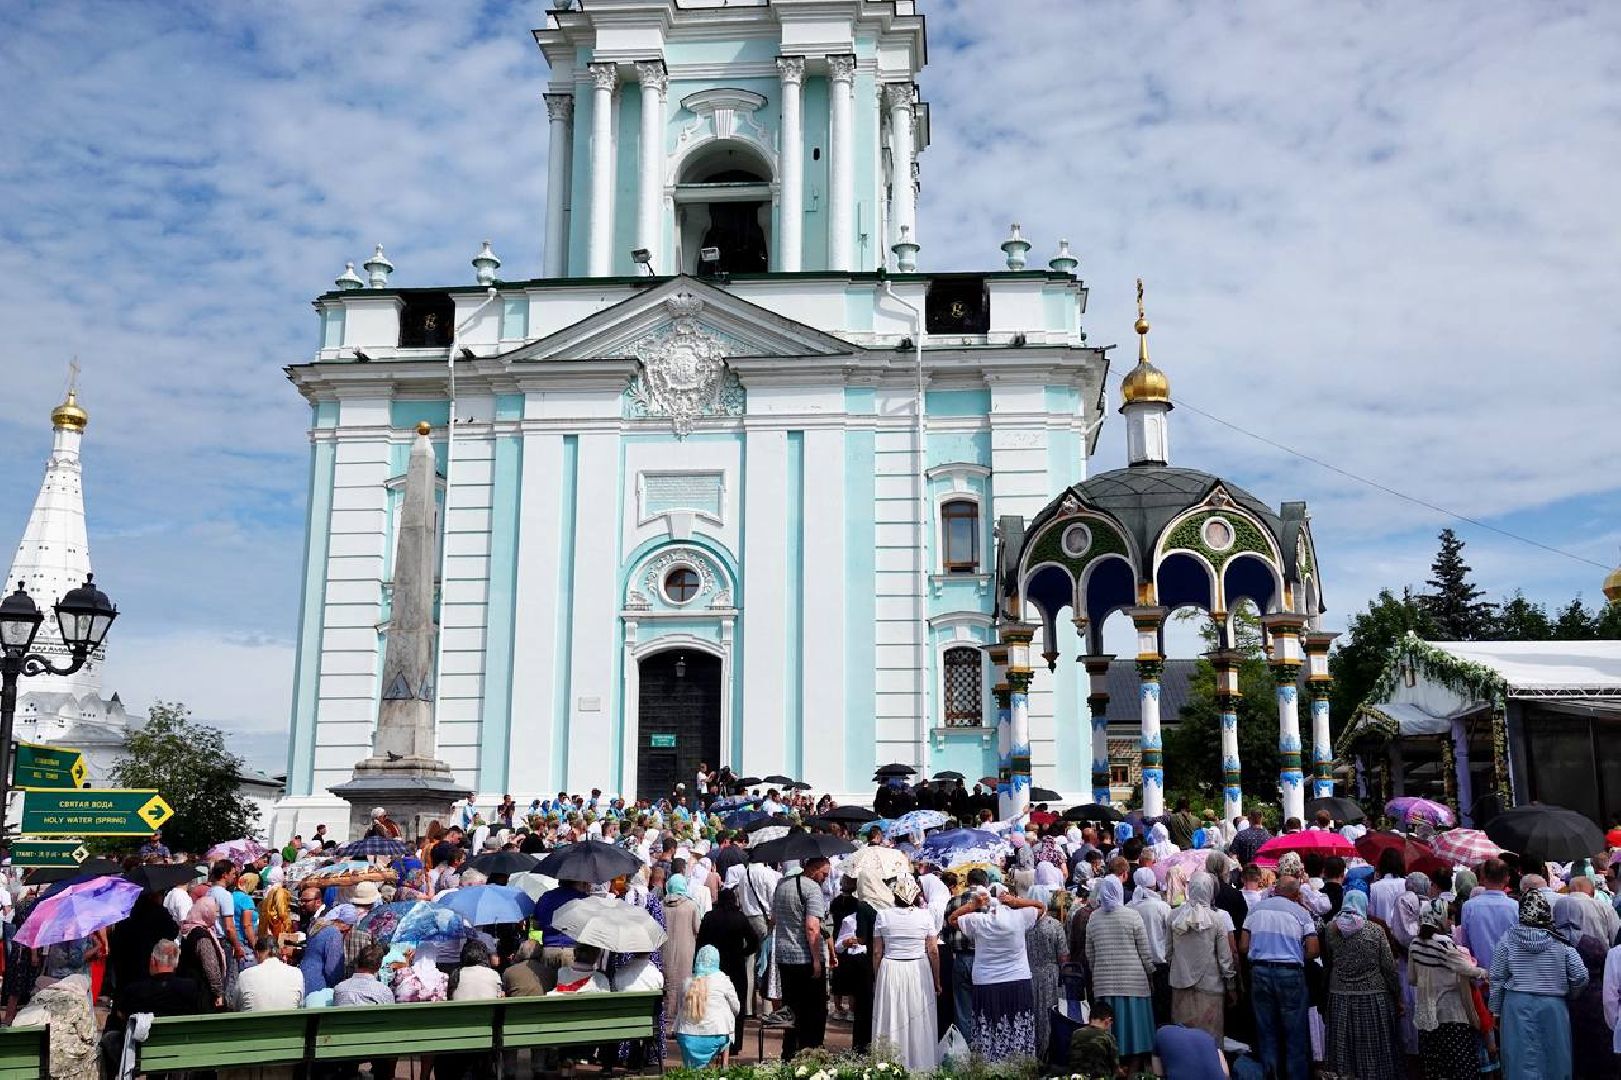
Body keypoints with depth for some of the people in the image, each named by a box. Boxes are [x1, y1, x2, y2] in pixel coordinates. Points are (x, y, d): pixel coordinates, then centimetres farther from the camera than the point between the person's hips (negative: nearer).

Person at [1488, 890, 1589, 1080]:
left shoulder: (1508, 939, -4)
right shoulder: (1561, 942, -4)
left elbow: (1497, 978, -1)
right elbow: (1581, 975, -6)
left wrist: (1496, 1011, 9)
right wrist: (1565, 991, 15)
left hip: (1517, 1006, -1)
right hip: (1553, 1007, 1)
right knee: (1554, 1063, 13)